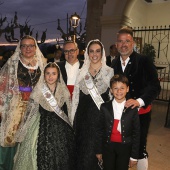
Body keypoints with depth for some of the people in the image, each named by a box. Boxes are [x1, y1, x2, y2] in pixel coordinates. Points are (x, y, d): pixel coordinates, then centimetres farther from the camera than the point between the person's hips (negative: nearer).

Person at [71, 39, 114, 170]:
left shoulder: (109, 71, -1)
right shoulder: (82, 72, 5)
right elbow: (76, 96, 7)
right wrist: (73, 118, 6)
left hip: (101, 115, -2)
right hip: (83, 115, 2)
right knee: (83, 149, 12)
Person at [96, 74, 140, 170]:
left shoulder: (133, 109, -9)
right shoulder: (105, 108, -7)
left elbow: (136, 133, -5)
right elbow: (100, 130, -1)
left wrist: (134, 156, -3)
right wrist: (99, 150, 3)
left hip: (125, 147, -1)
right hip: (108, 146, 1)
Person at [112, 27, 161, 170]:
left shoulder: (144, 61, -11)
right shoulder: (115, 63, 6)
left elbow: (155, 86, -17)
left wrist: (139, 101, -30)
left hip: (140, 111, -4)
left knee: (140, 147, 7)